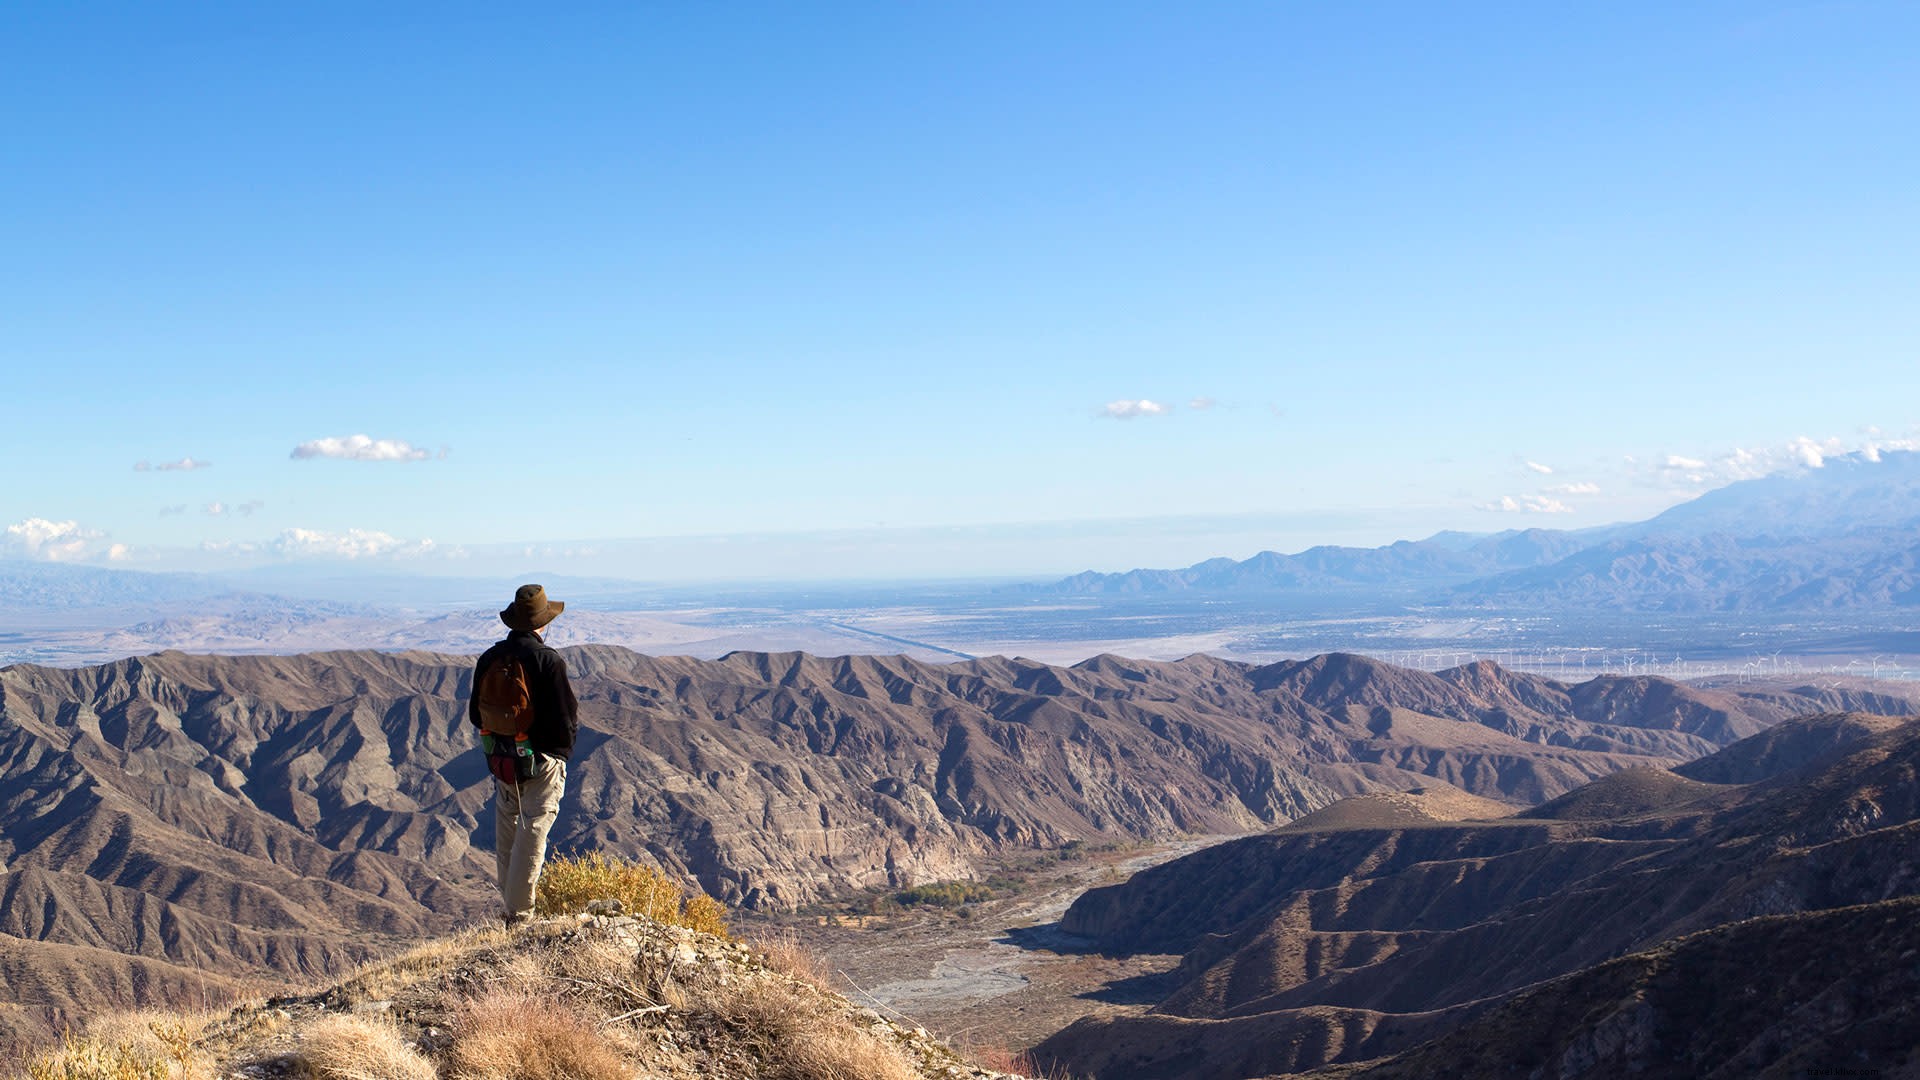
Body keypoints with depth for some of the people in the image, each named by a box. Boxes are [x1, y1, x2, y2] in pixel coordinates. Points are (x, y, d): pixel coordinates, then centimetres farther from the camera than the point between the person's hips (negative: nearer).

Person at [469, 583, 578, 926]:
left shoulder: (488, 658, -1)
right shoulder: (549, 660, -19)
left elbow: (476, 714, 9)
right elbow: (567, 717, -17)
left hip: (502, 760, 6)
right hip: (543, 760, -5)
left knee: (506, 837, 18)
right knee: (532, 836, 0)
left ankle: (507, 910, 28)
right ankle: (520, 914, 2)